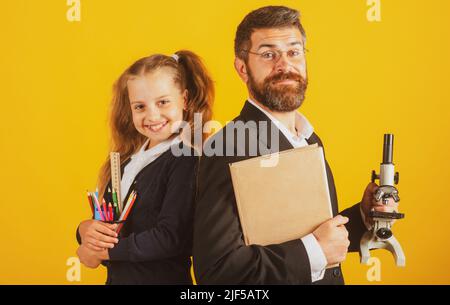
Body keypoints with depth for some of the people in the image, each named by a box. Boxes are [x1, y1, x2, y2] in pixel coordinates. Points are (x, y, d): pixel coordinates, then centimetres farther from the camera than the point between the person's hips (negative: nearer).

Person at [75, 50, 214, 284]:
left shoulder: (186, 162, -17)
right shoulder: (125, 161, 4)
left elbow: (170, 237, -25)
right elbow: (105, 222, 8)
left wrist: (101, 251, -16)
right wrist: (85, 229, -15)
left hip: (164, 277, -6)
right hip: (116, 277, 6)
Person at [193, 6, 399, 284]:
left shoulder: (310, 139, 1)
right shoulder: (229, 149, -24)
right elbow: (215, 269, -29)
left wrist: (362, 216, -5)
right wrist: (312, 253, -29)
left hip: (327, 275, 7)